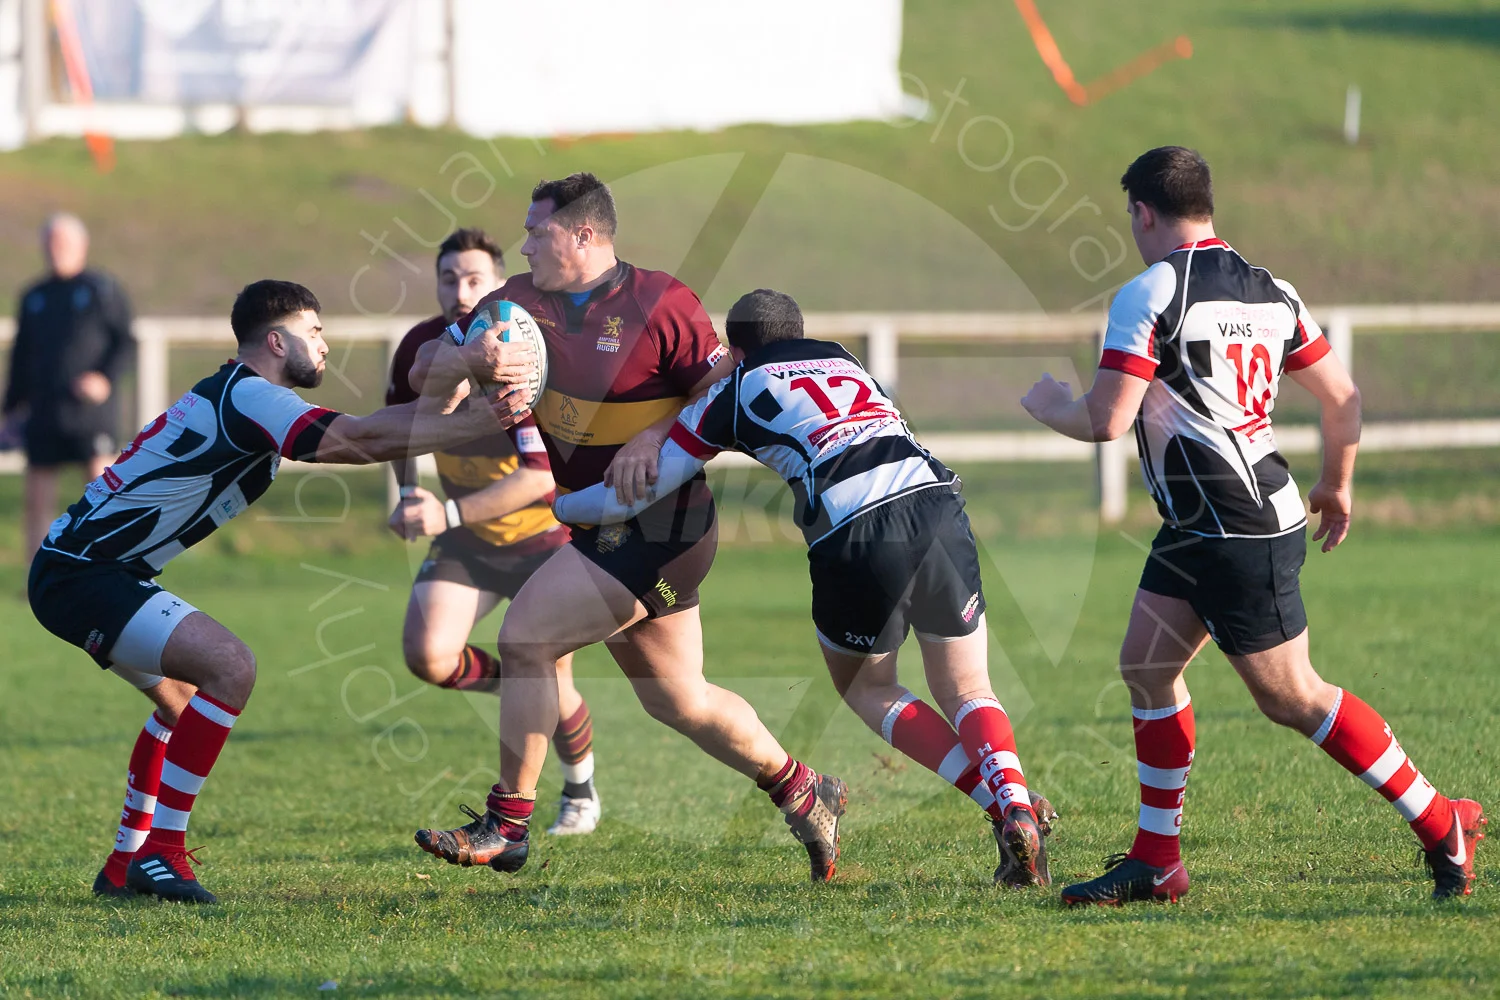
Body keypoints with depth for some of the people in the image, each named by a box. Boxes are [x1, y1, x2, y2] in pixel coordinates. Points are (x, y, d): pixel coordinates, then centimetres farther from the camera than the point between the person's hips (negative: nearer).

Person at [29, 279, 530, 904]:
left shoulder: (240, 398, 16)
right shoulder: (246, 398, -16)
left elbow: (361, 435, 17)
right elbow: (362, 440, -27)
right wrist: (487, 420, -24)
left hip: (84, 566, 11)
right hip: (79, 572, -11)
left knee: (182, 698, 25)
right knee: (229, 667, -21)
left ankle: (125, 867, 30)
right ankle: (161, 853, -16)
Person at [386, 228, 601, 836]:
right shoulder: (420, 348, -10)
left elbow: (541, 475, -31)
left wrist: (449, 514, -35)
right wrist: (409, 492, -2)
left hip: (543, 535, -4)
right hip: (467, 539, 4)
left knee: (550, 688, -1)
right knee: (426, 654, -17)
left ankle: (580, 793, 30)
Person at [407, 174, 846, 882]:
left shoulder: (660, 301, -12)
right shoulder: (523, 302, 5)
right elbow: (424, 367, 4)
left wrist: (658, 435, -23)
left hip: (657, 525, -8)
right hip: (601, 527, 8)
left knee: (524, 635, -15)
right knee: (678, 701, 13)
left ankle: (505, 827, -7)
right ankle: (803, 792, 31)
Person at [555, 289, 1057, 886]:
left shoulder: (733, 393, 19)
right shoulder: (843, 362, 32)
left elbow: (631, 494, 22)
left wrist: (555, 505, 40)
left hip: (854, 537, -3)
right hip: (936, 500, 3)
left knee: (865, 685, 22)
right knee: (967, 694, 16)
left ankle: (1000, 804, 5)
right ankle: (1017, 807, -13)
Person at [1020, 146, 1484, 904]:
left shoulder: (1149, 296, -15)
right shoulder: (1270, 292, 9)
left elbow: (1104, 422, -19)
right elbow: (1344, 399, 11)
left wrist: (1047, 406, 3)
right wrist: (1337, 486, 27)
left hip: (1237, 539, -9)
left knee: (1291, 698, -3)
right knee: (1146, 667, 12)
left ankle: (1441, 826, 1)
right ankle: (1155, 863, 14)